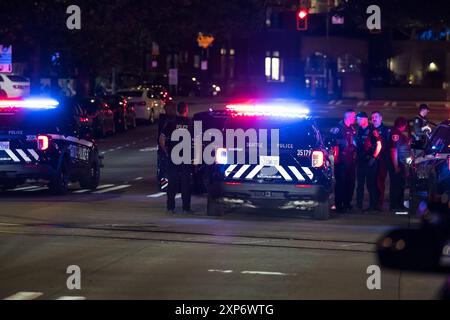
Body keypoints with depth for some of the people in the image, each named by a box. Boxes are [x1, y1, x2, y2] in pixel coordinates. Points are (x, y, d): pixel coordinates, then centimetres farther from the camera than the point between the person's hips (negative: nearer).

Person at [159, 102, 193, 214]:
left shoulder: (171, 123, -2)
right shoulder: (191, 124, -4)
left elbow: (161, 139, -5)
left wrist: (166, 151, 6)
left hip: (173, 157, 1)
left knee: (172, 182, 8)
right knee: (186, 183, 6)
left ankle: (170, 207, 8)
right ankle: (186, 208, 5)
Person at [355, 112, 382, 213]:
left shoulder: (372, 131, -7)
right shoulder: (359, 131, 14)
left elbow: (379, 145, -12)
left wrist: (373, 158, -15)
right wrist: (356, 155, 12)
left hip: (369, 161, -7)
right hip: (360, 161, 7)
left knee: (371, 184, -5)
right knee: (360, 184, 10)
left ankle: (373, 206, -1)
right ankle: (359, 205, 16)